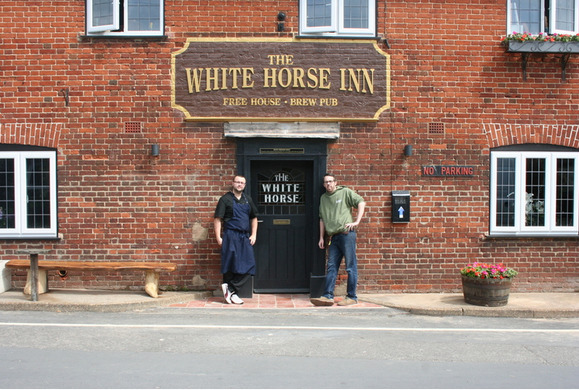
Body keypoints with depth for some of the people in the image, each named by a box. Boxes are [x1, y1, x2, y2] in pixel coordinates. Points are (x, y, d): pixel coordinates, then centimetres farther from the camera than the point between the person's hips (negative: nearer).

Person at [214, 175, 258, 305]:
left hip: (245, 237, 6)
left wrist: (253, 235, 10)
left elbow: (254, 218, 20)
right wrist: (218, 237, -11)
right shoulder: (225, 199, 0)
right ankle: (231, 293, 7)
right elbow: (217, 219, -4)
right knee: (230, 266, -3)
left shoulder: (247, 199, 15)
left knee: (249, 266, -1)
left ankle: (230, 289, 5)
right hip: (230, 236, -5)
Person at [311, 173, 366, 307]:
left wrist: (356, 222, -8)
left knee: (351, 267, -2)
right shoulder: (323, 198, 19)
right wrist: (321, 237, 16)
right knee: (331, 267, 3)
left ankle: (352, 297, 2)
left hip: (347, 234, -6)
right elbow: (322, 219, 21)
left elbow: (361, 202, 0)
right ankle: (327, 296, 3)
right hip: (333, 237, 6)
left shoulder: (345, 192, 4)